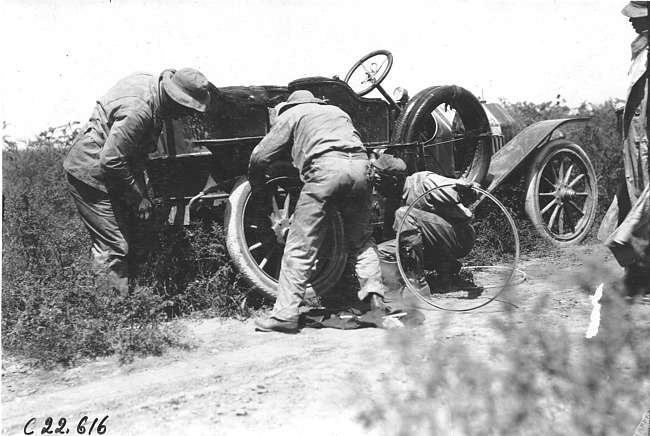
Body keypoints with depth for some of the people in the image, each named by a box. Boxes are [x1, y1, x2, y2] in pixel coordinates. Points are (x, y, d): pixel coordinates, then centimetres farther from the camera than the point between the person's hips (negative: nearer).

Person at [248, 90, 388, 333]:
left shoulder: (291, 114, 23)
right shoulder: (338, 112, 39)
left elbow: (260, 156, 18)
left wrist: (257, 190, 32)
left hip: (326, 167, -5)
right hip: (360, 166, 5)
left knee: (301, 245, -3)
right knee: (361, 240, 20)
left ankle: (285, 314, -5)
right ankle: (375, 297, 8)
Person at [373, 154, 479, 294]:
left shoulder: (424, 181, -16)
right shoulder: (403, 196, 9)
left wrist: (467, 191, -46)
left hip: (461, 238, -9)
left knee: (404, 215, -26)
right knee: (382, 251, 0)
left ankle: (417, 282, -24)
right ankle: (448, 269, 5)